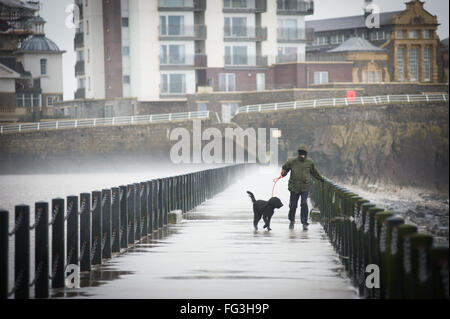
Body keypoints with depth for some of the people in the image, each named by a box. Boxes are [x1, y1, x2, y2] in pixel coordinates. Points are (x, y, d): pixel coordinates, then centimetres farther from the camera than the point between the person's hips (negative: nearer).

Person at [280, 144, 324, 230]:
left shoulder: (309, 162, 5)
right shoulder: (292, 161, 1)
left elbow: (314, 172, 22)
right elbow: (285, 168, 17)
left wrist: (321, 179, 30)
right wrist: (283, 173, 1)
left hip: (305, 187, 0)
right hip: (294, 187, 0)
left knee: (304, 204, -11)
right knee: (293, 205, 6)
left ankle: (304, 223, -4)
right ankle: (292, 221, 29)